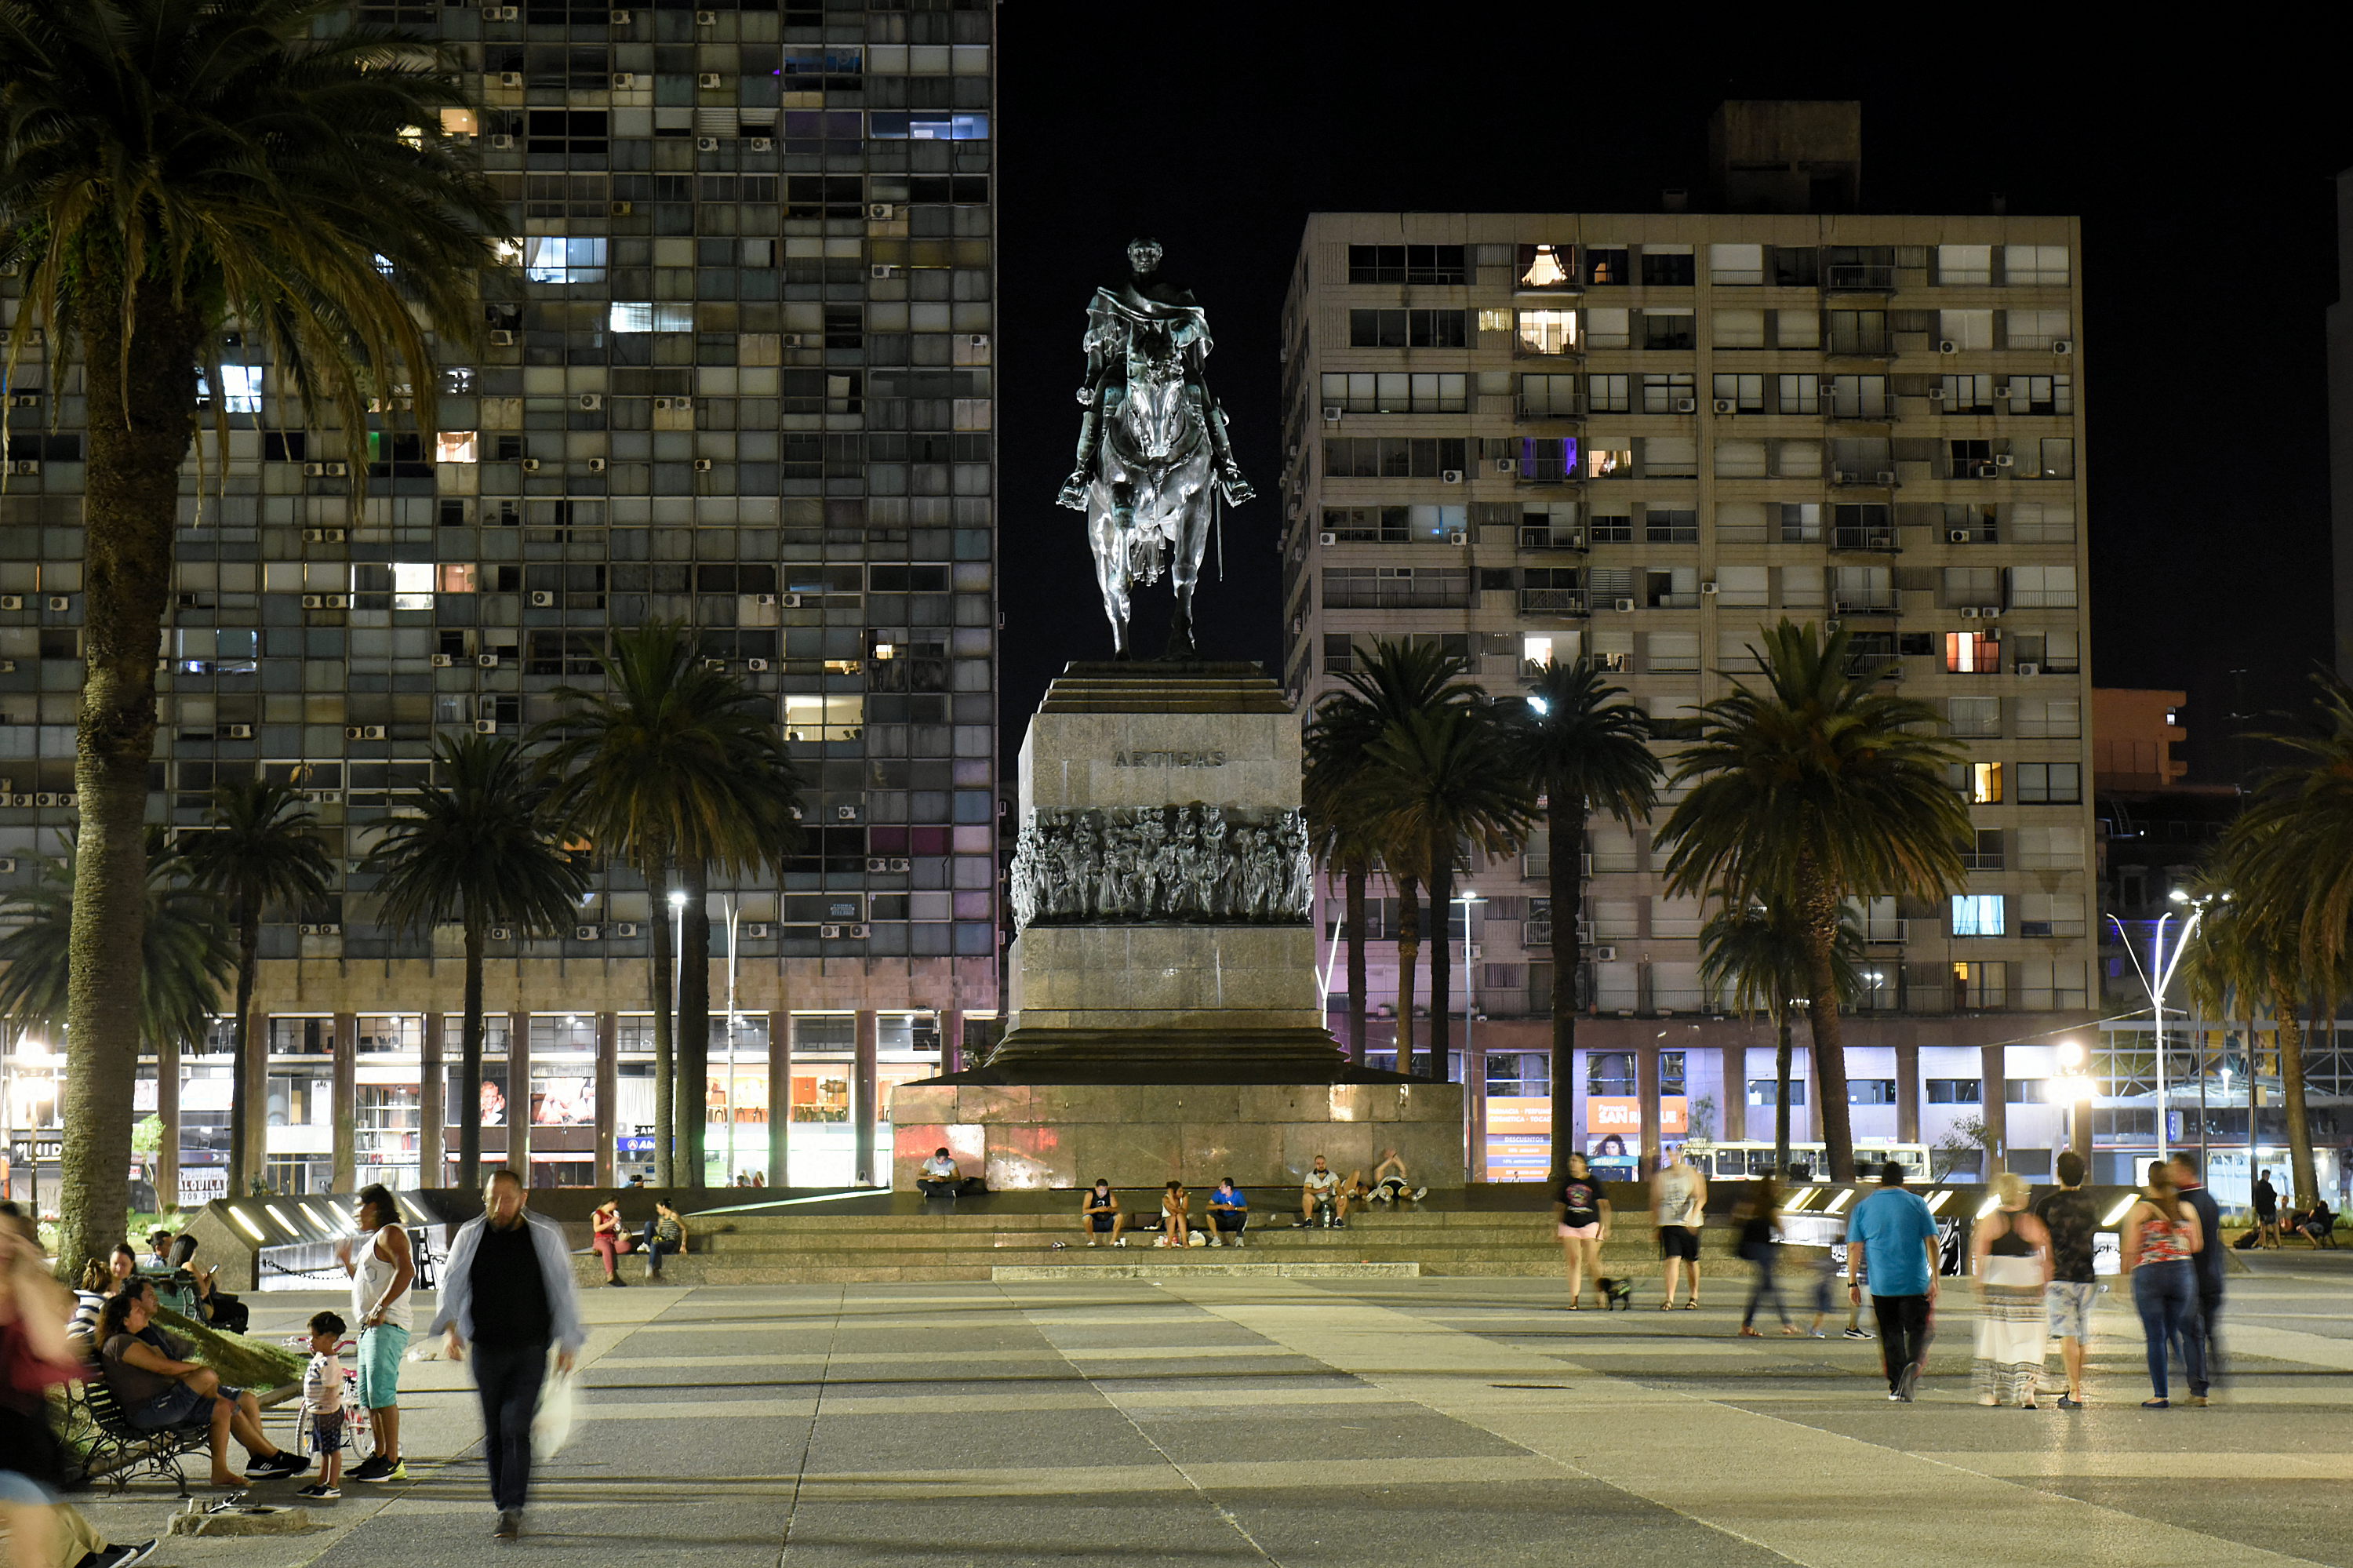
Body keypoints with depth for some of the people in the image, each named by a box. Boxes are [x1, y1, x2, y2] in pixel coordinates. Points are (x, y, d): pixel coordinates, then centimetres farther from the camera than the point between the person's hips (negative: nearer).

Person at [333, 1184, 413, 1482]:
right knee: (368, 1396, 12)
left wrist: (381, 1306, -26)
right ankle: (379, 1455, 18)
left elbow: (406, 1270, -24)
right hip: (369, 1327, 11)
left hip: (388, 1326, -11)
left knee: (381, 1392, -15)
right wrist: (347, 1262, 21)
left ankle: (392, 1461, -15)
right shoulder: (375, 1240, 25)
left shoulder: (391, 1234, -8)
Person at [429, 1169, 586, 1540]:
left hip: (530, 1351, -2)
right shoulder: (470, 1237, 5)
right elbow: (452, 1284, 5)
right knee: (494, 1434, 7)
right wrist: (451, 1328, -12)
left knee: (516, 1428, -14)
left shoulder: (544, 1238, 1)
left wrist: (568, 1343, 4)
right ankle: (504, 1506, 19)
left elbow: (563, 1291, 7)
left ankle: (512, 1510, -14)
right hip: (486, 1350, 2)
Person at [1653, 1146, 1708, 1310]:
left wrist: (1694, 1214, -24)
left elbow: (1701, 1198, -8)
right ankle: (1669, 1299, -18)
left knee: (1692, 1261, 10)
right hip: (1668, 1224, 1)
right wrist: (1655, 1225, 13)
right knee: (1673, 1260, -12)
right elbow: (1655, 1201, 15)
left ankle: (1694, 1296, 28)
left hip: (1689, 1224, -1)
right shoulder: (1661, 1177, 8)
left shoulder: (1693, 1174, 2)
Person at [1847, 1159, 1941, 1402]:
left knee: (1890, 1334, 11)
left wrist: (1852, 1283, 5)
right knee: (1917, 1329, 7)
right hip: (1915, 1282, -1)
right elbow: (1932, 1242, -3)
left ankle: (1896, 1386, 9)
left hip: (1881, 1284, 1)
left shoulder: (1863, 1207, 5)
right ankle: (1913, 1364, -21)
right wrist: (1934, 1280, -3)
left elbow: (1854, 1247, 2)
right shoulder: (1917, 1203, 3)